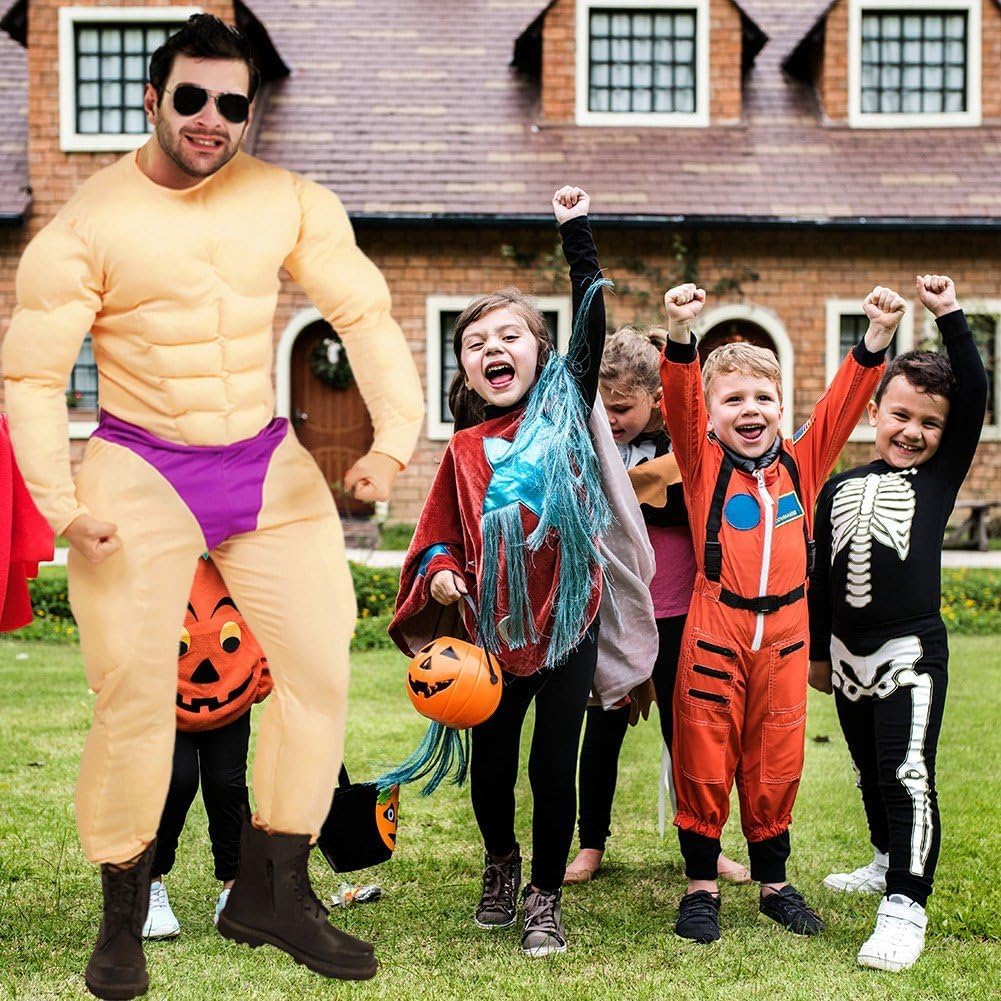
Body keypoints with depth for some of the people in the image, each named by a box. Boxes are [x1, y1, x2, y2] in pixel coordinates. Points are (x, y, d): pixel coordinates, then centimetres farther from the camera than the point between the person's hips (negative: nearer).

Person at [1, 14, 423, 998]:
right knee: (134, 696, -3)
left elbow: (364, 314, -4)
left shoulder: (291, 203, -2)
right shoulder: (86, 224, -10)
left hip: (269, 468, 4)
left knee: (322, 664, 2)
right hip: (139, 475, -3)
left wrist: (394, 436, -18)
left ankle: (270, 893, 18)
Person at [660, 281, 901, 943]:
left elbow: (845, 400, 3)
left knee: (776, 763, 11)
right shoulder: (704, 462, -1)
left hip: (785, 628, 3)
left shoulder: (803, 462, 8)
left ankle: (774, 882, 25)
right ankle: (702, 886, 15)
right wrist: (681, 332, -30)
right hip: (714, 627, -2)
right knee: (704, 759, 3)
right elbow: (681, 400, -15)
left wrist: (878, 336, -8)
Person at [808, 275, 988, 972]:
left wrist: (951, 318, -13)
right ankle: (889, 861, 39)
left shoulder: (940, 475, 1)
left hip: (912, 648, -5)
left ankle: (906, 903, -9)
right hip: (848, 652, 5)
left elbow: (975, 396, -11)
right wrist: (818, 651, 16)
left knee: (908, 775, -12)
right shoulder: (840, 487, 10)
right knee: (871, 771, 18)